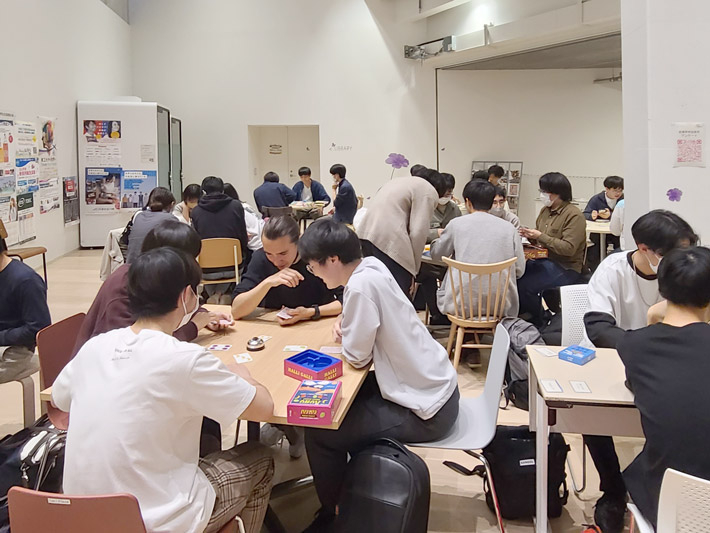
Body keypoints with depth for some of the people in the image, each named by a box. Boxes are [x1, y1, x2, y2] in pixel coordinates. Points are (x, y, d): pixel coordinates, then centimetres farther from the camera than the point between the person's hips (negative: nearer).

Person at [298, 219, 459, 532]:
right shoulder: (372, 266, 1)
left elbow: (356, 357, -18)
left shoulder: (361, 285, -25)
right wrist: (348, 328, -1)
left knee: (319, 431, -3)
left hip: (426, 411, -9)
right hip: (437, 388, 9)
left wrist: (345, 338, 1)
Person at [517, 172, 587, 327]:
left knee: (525, 285, -26)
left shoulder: (574, 215, -12)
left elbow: (568, 249, -21)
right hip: (543, 261, 8)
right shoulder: (545, 210, 12)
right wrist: (530, 236, 0)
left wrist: (541, 236, -20)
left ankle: (540, 322, -3)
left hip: (565, 267, -7)